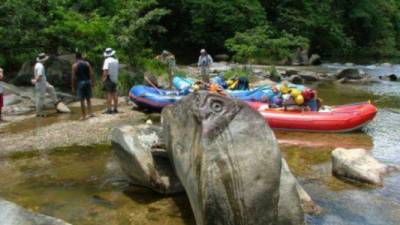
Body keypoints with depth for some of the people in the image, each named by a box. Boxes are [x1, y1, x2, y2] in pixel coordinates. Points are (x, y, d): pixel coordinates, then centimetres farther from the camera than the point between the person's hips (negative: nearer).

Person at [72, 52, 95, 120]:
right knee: (88, 99, 14)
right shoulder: (87, 63, 5)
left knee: (82, 100, 1)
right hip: (88, 82, 3)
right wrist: (93, 82, 3)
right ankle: (90, 113, 9)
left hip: (80, 82, -3)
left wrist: (73, 87, -1)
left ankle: (83, 116, 5)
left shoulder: (75, 65, -3)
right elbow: (91, 74, -1)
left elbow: (74, 77, -6)